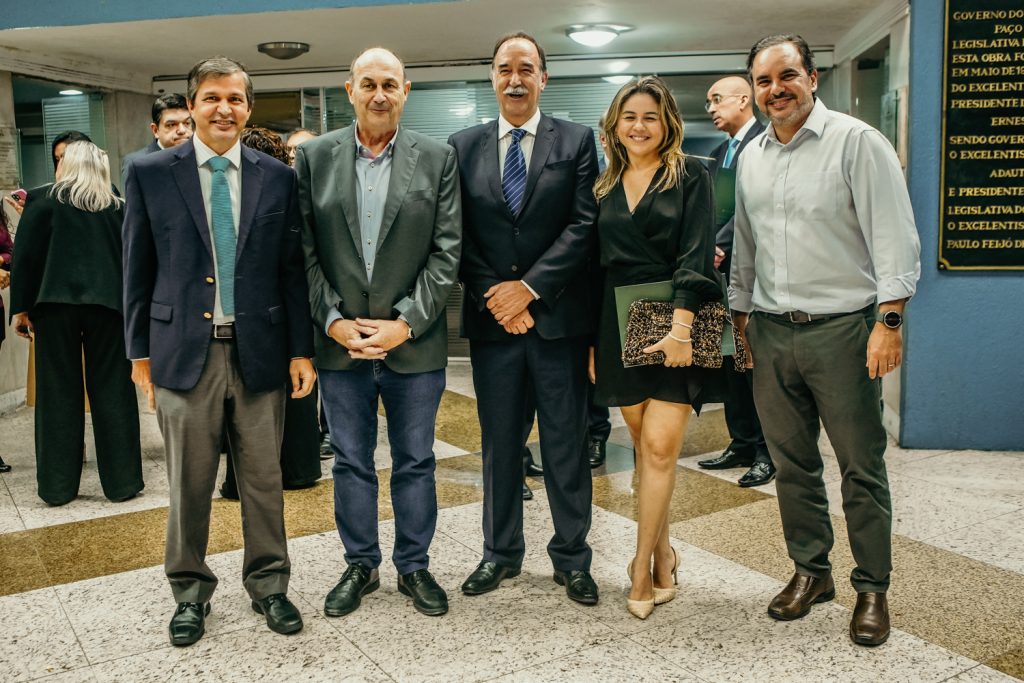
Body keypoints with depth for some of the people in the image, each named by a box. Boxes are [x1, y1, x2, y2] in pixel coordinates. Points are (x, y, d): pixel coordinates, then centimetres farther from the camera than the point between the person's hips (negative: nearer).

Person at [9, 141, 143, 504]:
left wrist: (21, 307, 3)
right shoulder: (118, 206, 7)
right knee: (112, 391, 6)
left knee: (58, 392, 6)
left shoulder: (43, 199, 1)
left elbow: (26, 255, -2)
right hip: (108, 303, 1)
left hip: (56, 301, -1)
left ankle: (57, 485, 11)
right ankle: (121, 481, 9)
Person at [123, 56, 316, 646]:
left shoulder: (277, 177, 4)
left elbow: (292, 269, 5)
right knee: (189, 484, 10)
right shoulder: (150, 173, 1)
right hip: (184, 352, -1)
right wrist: (140, 350, 4)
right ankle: (190, 591, 29)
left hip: (259, 351, 1)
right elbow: (139, 270, 4)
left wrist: (301, 349, 3)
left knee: (264, 480, 11)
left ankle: (269, 584, 29)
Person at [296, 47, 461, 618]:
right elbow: (305, 251, 1)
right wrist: (333, 321, -9)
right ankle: (361, 566, 31)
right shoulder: (314, 157, 3)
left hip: (414, 343, -1)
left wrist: (405, 323, -12)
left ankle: (414, 566, 29)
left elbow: (446, 250, -4)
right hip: (340, 342, 1)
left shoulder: (438, 158, 0)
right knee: (351, 462, 13)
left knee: (415, 462, 11)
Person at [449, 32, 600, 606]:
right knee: (499, 444, 11)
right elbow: (459, 236, 4)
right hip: (491, 318, 2)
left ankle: (572, 557, 20)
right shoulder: (463, 147, 9)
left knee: (566, 444, 6)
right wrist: (491, 296, -8)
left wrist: (529, 288, -13)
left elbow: (584, 224, -5)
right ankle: (501, 553, 26)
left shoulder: (577, 141, 4)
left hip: (558, 316, -2)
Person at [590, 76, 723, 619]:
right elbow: (596, 265, 13)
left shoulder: (689, 176, 0)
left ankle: (643, 568, 4)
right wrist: (591, 339, 8)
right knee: (644, 446, 10)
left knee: (660, 446, -7)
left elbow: (696, 255, -10)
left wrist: (680, 325, -21)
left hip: (674, 324, -4)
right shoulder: (604, 186, 12)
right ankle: (662, 553, 25)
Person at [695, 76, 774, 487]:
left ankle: (767, 452, 8)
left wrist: (721, 245, -20)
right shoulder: (719, 154, 19)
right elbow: (711, 211, 13)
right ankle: (742, 444, 23)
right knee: (732, 362, 13)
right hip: (722, 269, 8)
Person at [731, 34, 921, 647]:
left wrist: (888, 321, -16)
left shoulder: (857, 142, -5)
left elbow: (895, 239, -9)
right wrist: (740, 315, 18)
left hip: (842, 329, -5)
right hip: (772, 332, 5)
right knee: (792, 463, 12)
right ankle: (811, 571, 28)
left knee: (862, 466, 4)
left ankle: (873, 589, 18)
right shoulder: (751, 157, 13)